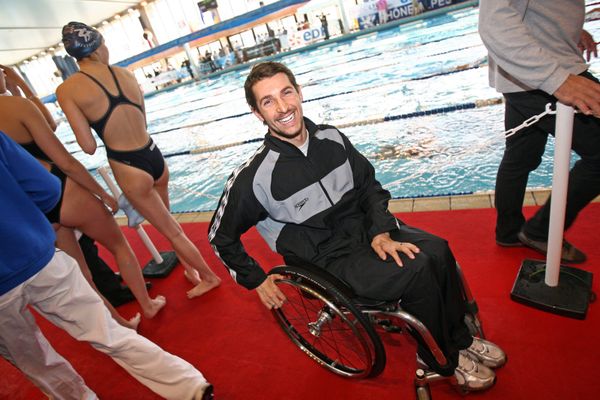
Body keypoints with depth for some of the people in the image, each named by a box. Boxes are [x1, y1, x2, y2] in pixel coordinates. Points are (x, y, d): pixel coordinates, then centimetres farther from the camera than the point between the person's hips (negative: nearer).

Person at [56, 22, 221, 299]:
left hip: (129, 170, -4)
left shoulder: (67, 90, -8)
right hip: (156, 157, 5)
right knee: (168, 222, 28)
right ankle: (191, 269, 42)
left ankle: (209, 277, 28)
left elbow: (89, 147, -8)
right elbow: (142, 122, 12)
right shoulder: (126, 74, 3)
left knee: (171, 231, 12)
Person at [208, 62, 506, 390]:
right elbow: (221, 236, -4)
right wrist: (258, 281, -1)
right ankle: (442, 362, 6)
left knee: (438, 251, -15)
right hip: (329, 259, -5)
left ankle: (460, 339, 11)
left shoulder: (331, 138, -3)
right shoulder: (253, 177, -18)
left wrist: (381, 231, -7)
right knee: (416, 271, -22)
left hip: (367, 230, 6)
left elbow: (370, 187, 7)